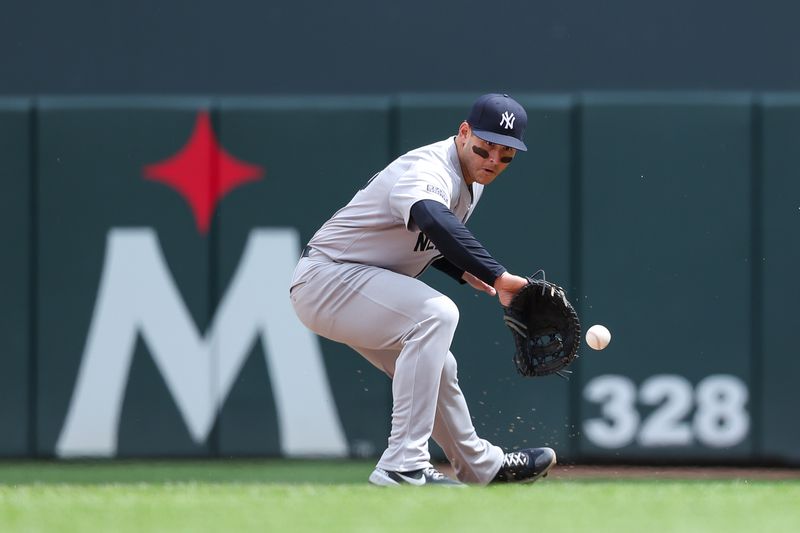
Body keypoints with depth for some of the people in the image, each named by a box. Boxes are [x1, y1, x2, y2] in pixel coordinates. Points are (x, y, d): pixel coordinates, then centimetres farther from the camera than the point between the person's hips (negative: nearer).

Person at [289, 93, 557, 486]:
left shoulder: (472, 184, 8)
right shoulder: (428, 171, -25)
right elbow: (434, 220, -49)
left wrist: (462, 270, 5)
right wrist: (496, 276, -58)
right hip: (327, 277, -10)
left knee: (436, 369, 21)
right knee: (436, 313, -30)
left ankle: (480, 465, 45)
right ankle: (402, 466, -34)